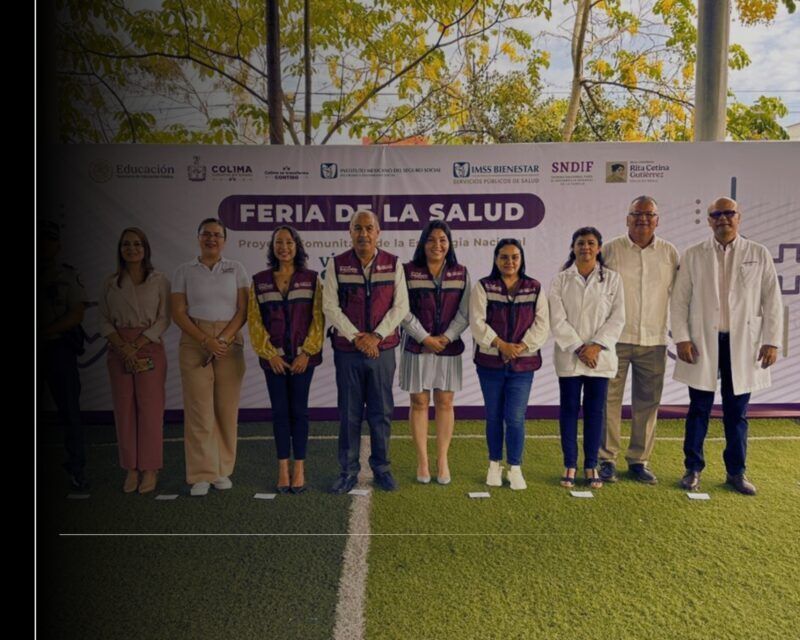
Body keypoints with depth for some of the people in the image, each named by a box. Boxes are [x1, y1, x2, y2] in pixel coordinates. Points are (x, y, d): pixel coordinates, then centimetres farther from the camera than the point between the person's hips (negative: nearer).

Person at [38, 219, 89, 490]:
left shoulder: (68, 276, 3)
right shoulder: (36, 275, 10)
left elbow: (76, 315, -4)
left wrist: (44, 332, -13)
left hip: (59, 348, -2)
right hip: (37, 350, 3)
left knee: (69, 409, -2)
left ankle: (76, 468, 3)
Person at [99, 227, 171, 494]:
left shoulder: (159, 281, 2)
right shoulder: (110, 284, 10)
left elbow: (163, 319, -4)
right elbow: (104, 321, 6)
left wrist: (137, 346, -14)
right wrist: (123, 347, -10)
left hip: (150, 348, -3)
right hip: (118, 350, 3)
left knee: (150, 409, -2)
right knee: (124, 409, 4)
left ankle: (150, 469, 8)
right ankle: (131, 469, 14)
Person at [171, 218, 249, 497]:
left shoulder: (235, 269, 9)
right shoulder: (184, 271, 8)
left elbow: (243, 310, 2)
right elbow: (178, 313, 1)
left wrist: (223, 339, -12)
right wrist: (206, 341, -11)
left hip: (230, 342, 1)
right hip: (194, 343, 0)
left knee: (227, 408, 1)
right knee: (198, 408, -4)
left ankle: (222, 470, 14)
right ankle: (202, 475, 5)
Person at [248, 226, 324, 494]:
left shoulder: (311, 279, 2)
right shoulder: (259, 281, 5)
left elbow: (318, 318, -1)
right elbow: (254, 321, 3)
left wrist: (306, 353, -9)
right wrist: (270, 354, -6)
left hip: (303, 357, -1)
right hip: (273, 357, 1)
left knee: (298, 410, 3)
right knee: (279, 411, 5)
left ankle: (299, 468, 12)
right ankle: (282, 469, 13)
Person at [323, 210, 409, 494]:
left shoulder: (393, 264, 2)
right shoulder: (337, 264, 0)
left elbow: (400, 305, -1)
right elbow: (330, 307, -4)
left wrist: (376, 336, -11)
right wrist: (356, 338, -11)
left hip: (382, 350, 1)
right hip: (347, 351, 0)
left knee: (381, 412, 8)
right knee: (349, 413, 7)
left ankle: (381, 467, 23)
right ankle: (349, 470, 19)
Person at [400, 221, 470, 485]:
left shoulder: (461, 273, 5)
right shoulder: (408, 272, -2)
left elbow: (465, 312, 1)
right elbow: (403, 311, -6)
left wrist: (446, 337, -11)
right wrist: (425, 338, -12)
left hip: (449, 347, 2)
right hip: (417, 347, -1)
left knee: (445, 402, 6)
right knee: (419, 402, 4)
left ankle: (442, 459, 18)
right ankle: (422, 460, 16)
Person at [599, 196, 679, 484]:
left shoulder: (670, 253, 7)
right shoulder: (610, 250, -1)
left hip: (654, 341, 3)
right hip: (615, 339, -2)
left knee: (647, 403, 9)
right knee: (609, 399, 2)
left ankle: (639, 460, 22)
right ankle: (606, 458, 14)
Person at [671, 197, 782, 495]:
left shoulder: (759, 254, 5)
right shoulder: (693, 255, 3)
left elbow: (772, 300, 3)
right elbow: (679, 300, 1)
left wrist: (772, 340, -3)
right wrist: (681, 338, -7)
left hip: (743, 344, 1)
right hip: (703, 344, 0)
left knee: (737, 412, 9)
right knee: (699, 410, 7)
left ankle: (736, 471, 23)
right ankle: (693, 469, 19)